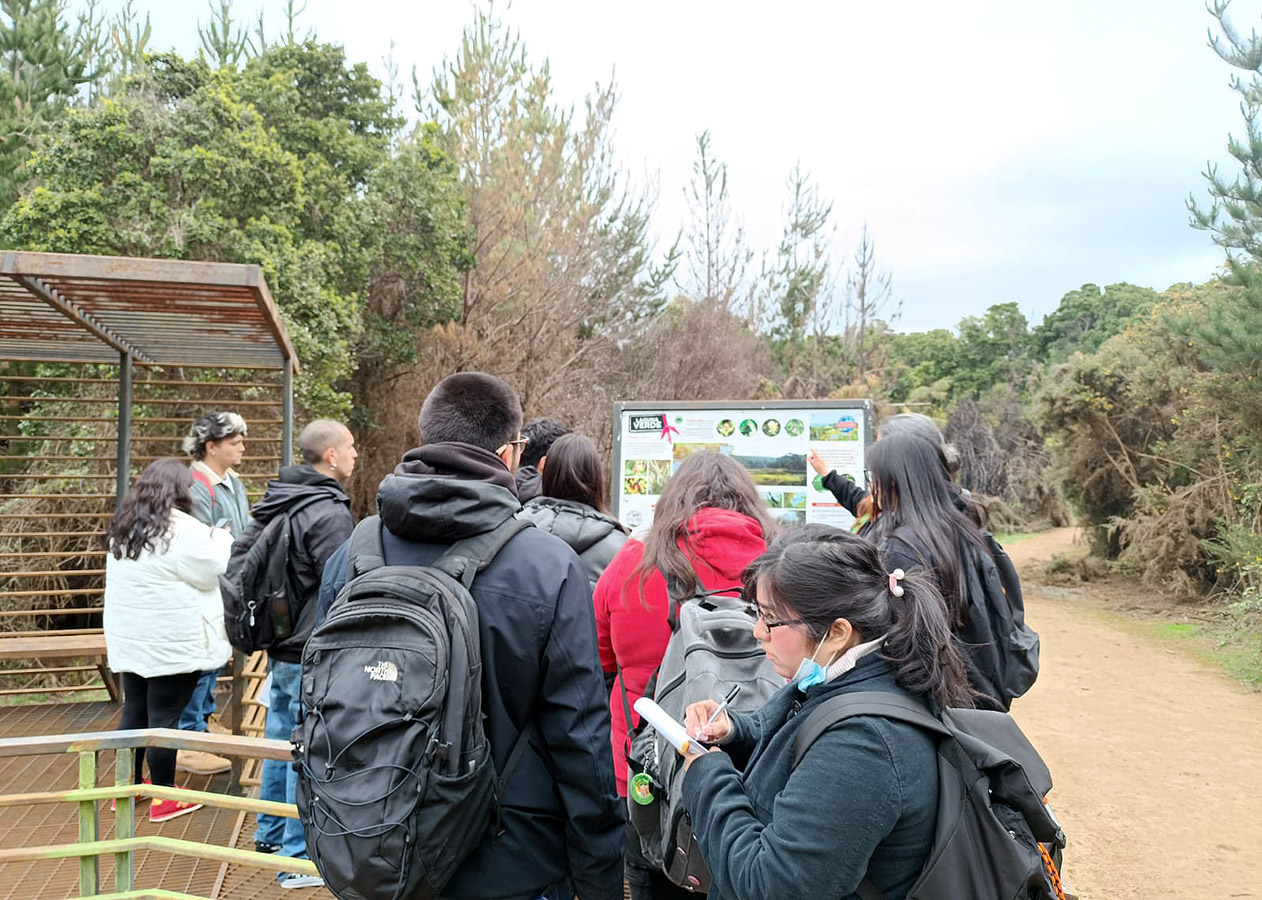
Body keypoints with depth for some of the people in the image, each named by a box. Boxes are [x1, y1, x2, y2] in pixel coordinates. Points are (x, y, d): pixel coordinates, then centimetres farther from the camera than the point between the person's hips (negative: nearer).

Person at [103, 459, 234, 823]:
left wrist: (209, 539, 19)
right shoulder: (183, 529, -17)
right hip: (172, 641, -8)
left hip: (130, 639, 8)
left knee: (134, 710, 16)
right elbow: (213, 573, -8)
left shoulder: (124, 527, 9)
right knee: (164, 716, 0)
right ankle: (164, 799, 10)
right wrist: (221, 540, 8)